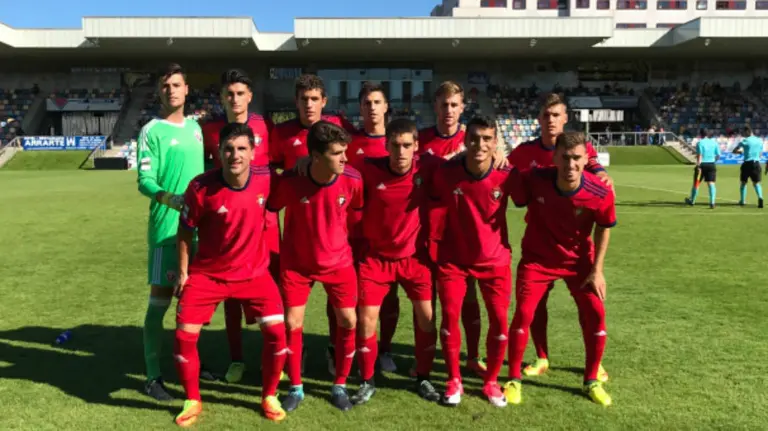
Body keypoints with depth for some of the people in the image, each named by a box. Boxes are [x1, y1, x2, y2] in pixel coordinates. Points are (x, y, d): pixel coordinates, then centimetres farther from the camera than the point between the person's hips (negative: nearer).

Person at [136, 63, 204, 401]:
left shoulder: (195, 127, 12)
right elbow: (144, 181, -13)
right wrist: (171, 199, -30)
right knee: (160, 300, -1)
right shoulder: (151, 131, -6)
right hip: (166, 228, -6)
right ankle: (153, 377, 9)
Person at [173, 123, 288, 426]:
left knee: (277, 332, -8)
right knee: (184, 335, -5)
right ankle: (193, 401, 21)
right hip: (207, 273, -1)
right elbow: (186, 230, -5)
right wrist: (183, 271, -1)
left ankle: (269, 397, 17)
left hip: (254, 272, 1)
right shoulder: (201, 187, -19)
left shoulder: (265, 179, -15)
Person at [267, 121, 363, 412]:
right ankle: (296, 388, 21)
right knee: (292, 323, 0)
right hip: (297, 262, -1)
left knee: (348, 321, 1)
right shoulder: (290, 181, -23)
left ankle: (340, 386, 21)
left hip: (338, 261, 1)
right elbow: (269, 211, -6)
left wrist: (346, 241, 9)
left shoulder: (352, 180, -19)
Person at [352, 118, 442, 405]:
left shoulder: (428, 166, -14)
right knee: (366, 319, 0)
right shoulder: (369, 169, -17)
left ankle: (423, 379, 24)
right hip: (376, 257, -1)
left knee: (427, 318, 3)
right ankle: (367, 382, 20)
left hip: (415, 256, 1)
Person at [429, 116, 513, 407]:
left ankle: (491, 381, 23)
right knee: (450, 316, -4)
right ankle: (454, 381, 17)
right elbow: (436, 214, -6)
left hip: (494, 260, 0)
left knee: (499, 320, 0)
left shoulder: (506, 176, -17)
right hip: (453, 259, 0)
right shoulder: (445, 174, -16)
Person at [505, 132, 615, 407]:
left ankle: (591, 381, 18)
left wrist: (597, 269, -5)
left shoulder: (600, 193, -23)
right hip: (537, 257, -1)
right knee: (524, 313, -9)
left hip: (579, 260, 1)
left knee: (595, 314, -4)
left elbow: (604, 228, -4)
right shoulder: (534, 180, -27)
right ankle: (514, 380, 10)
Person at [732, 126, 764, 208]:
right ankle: (760, 197, -14)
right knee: (756, 183, 10)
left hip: (747, 164, -3)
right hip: (756, 163, 3)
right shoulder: (760, 141, 8)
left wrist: (740, 151, 16)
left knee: (743, 182, 12)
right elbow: (760, 154, 16)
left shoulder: (745, 141, -6)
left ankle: (742, 200, 15)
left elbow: (734, 151, -5)